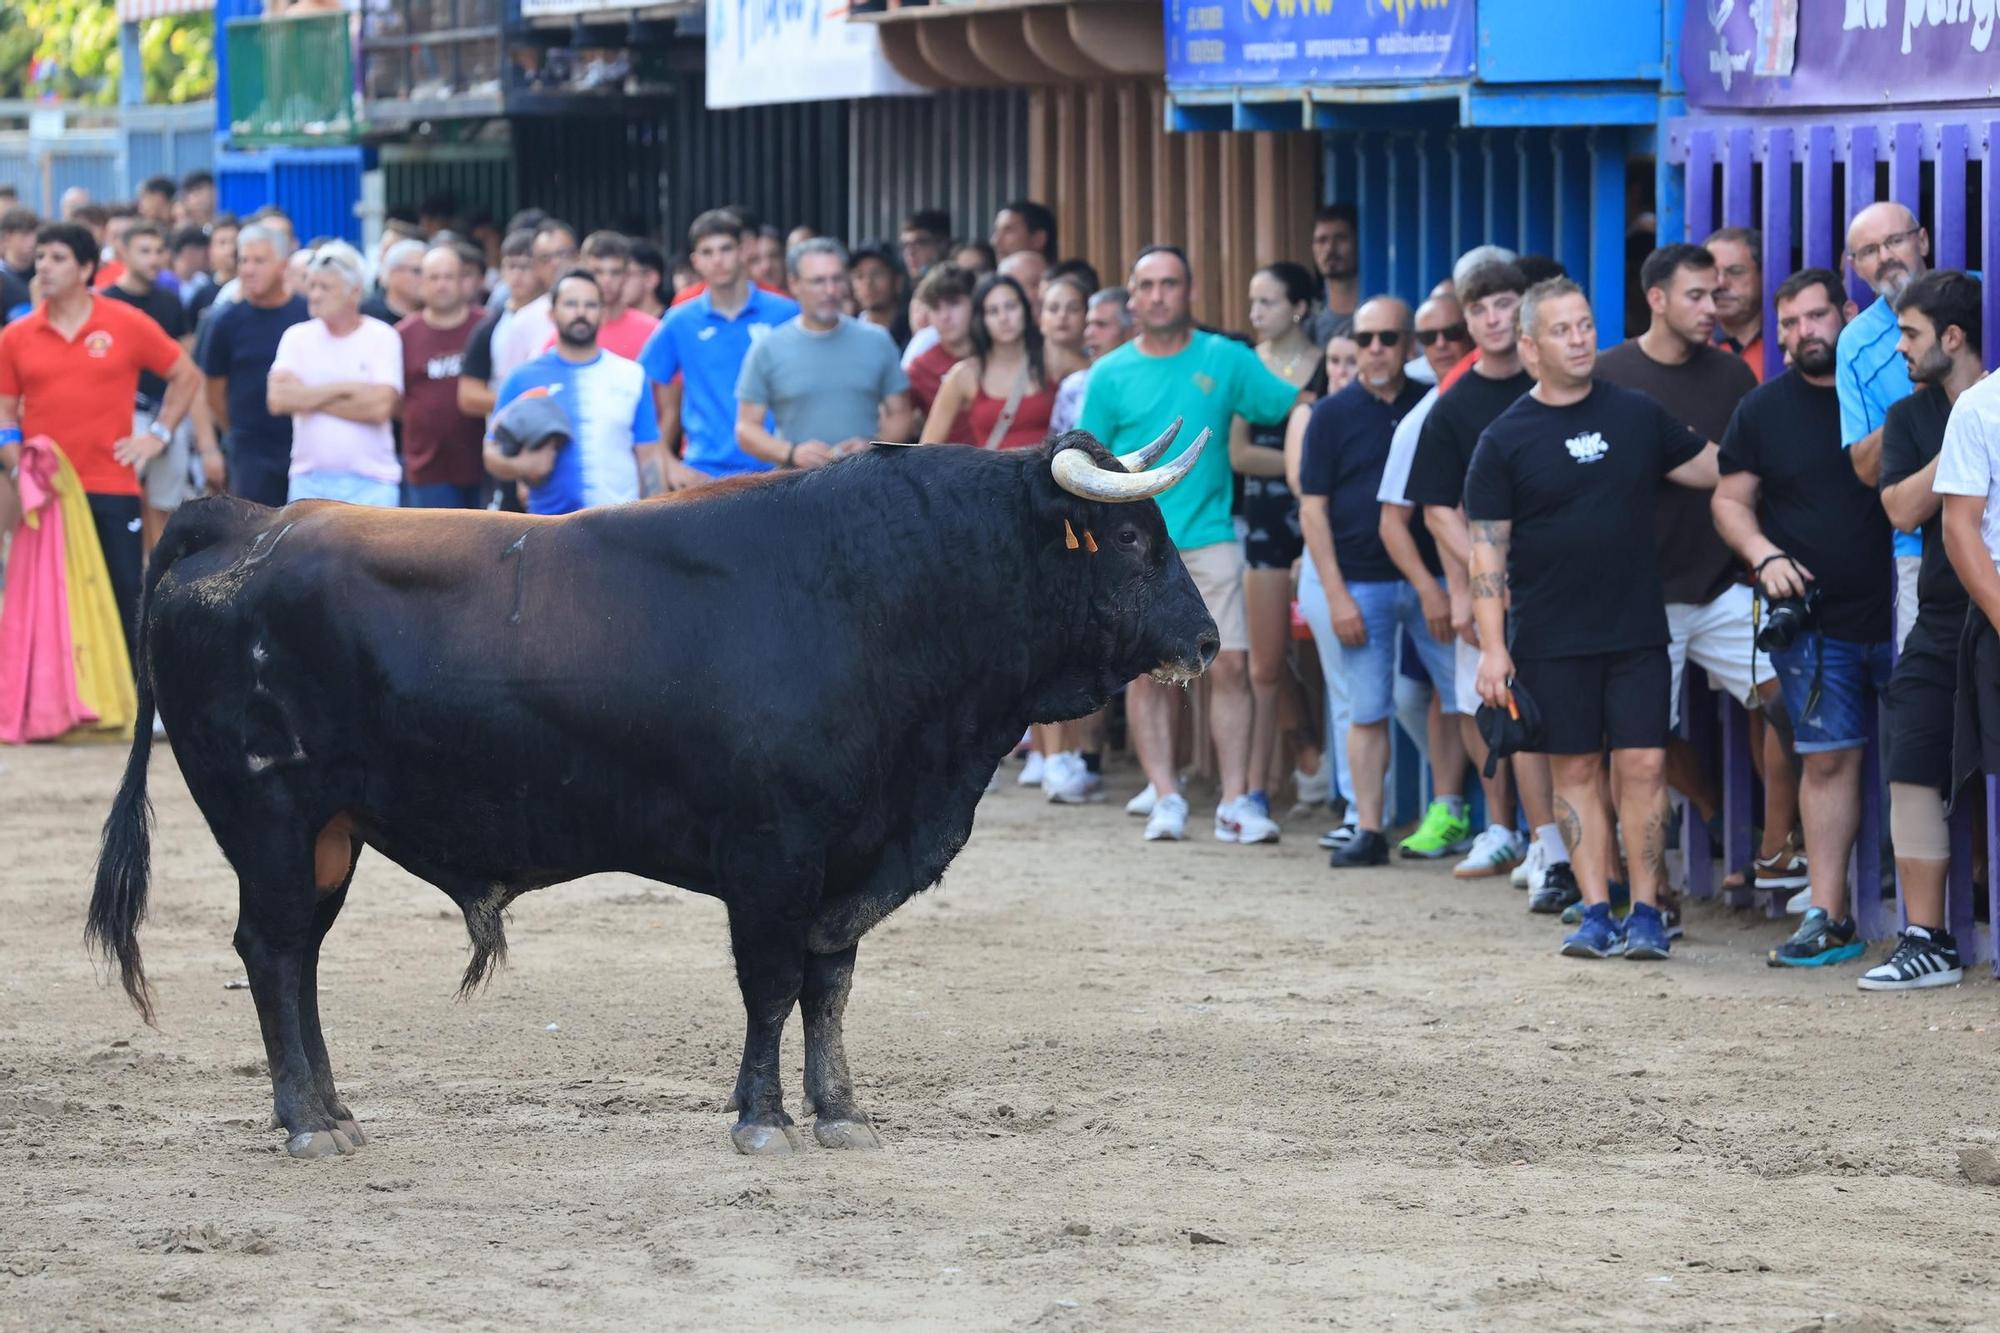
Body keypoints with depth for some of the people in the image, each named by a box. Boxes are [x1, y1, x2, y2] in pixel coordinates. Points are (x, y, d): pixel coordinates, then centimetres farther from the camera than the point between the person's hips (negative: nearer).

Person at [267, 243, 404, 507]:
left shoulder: (382, 338, -2)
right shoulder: (297, 337, 6)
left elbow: (381, 406, -14)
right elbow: (278, 397, -9)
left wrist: (309, 399, -8)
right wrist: (342, 389, -10)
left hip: (371, 485, -3)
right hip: (309, 483, 3)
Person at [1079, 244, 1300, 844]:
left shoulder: (1226, 360, 5)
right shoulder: (1110, 374, 5)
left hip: (1210, 540, 0)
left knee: (1230, 665, -7)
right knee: (1146, 673, -2)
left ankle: (1236, 802, -5)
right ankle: (1166, 798, 5)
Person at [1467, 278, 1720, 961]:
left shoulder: (1638, 415, 6)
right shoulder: (1505, 439, 0)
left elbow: (1713, 468, 17)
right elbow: (1487, 549, -1)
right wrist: (1493, 647, -7)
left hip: (1637, 632, 1)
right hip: (1551, 641, -1)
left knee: (1643, 764, -4)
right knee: (1576, 770, 3)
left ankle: (1646, 912, 2)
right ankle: (1595, 913, 8)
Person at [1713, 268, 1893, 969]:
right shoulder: (1763, 410, 8)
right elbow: (1730, 500, 10)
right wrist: (1765, 556, -8)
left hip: (1898, 612, -1)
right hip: (1812, 620, 1)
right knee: (1828, 759, -1)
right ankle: (1828, 918, 2)